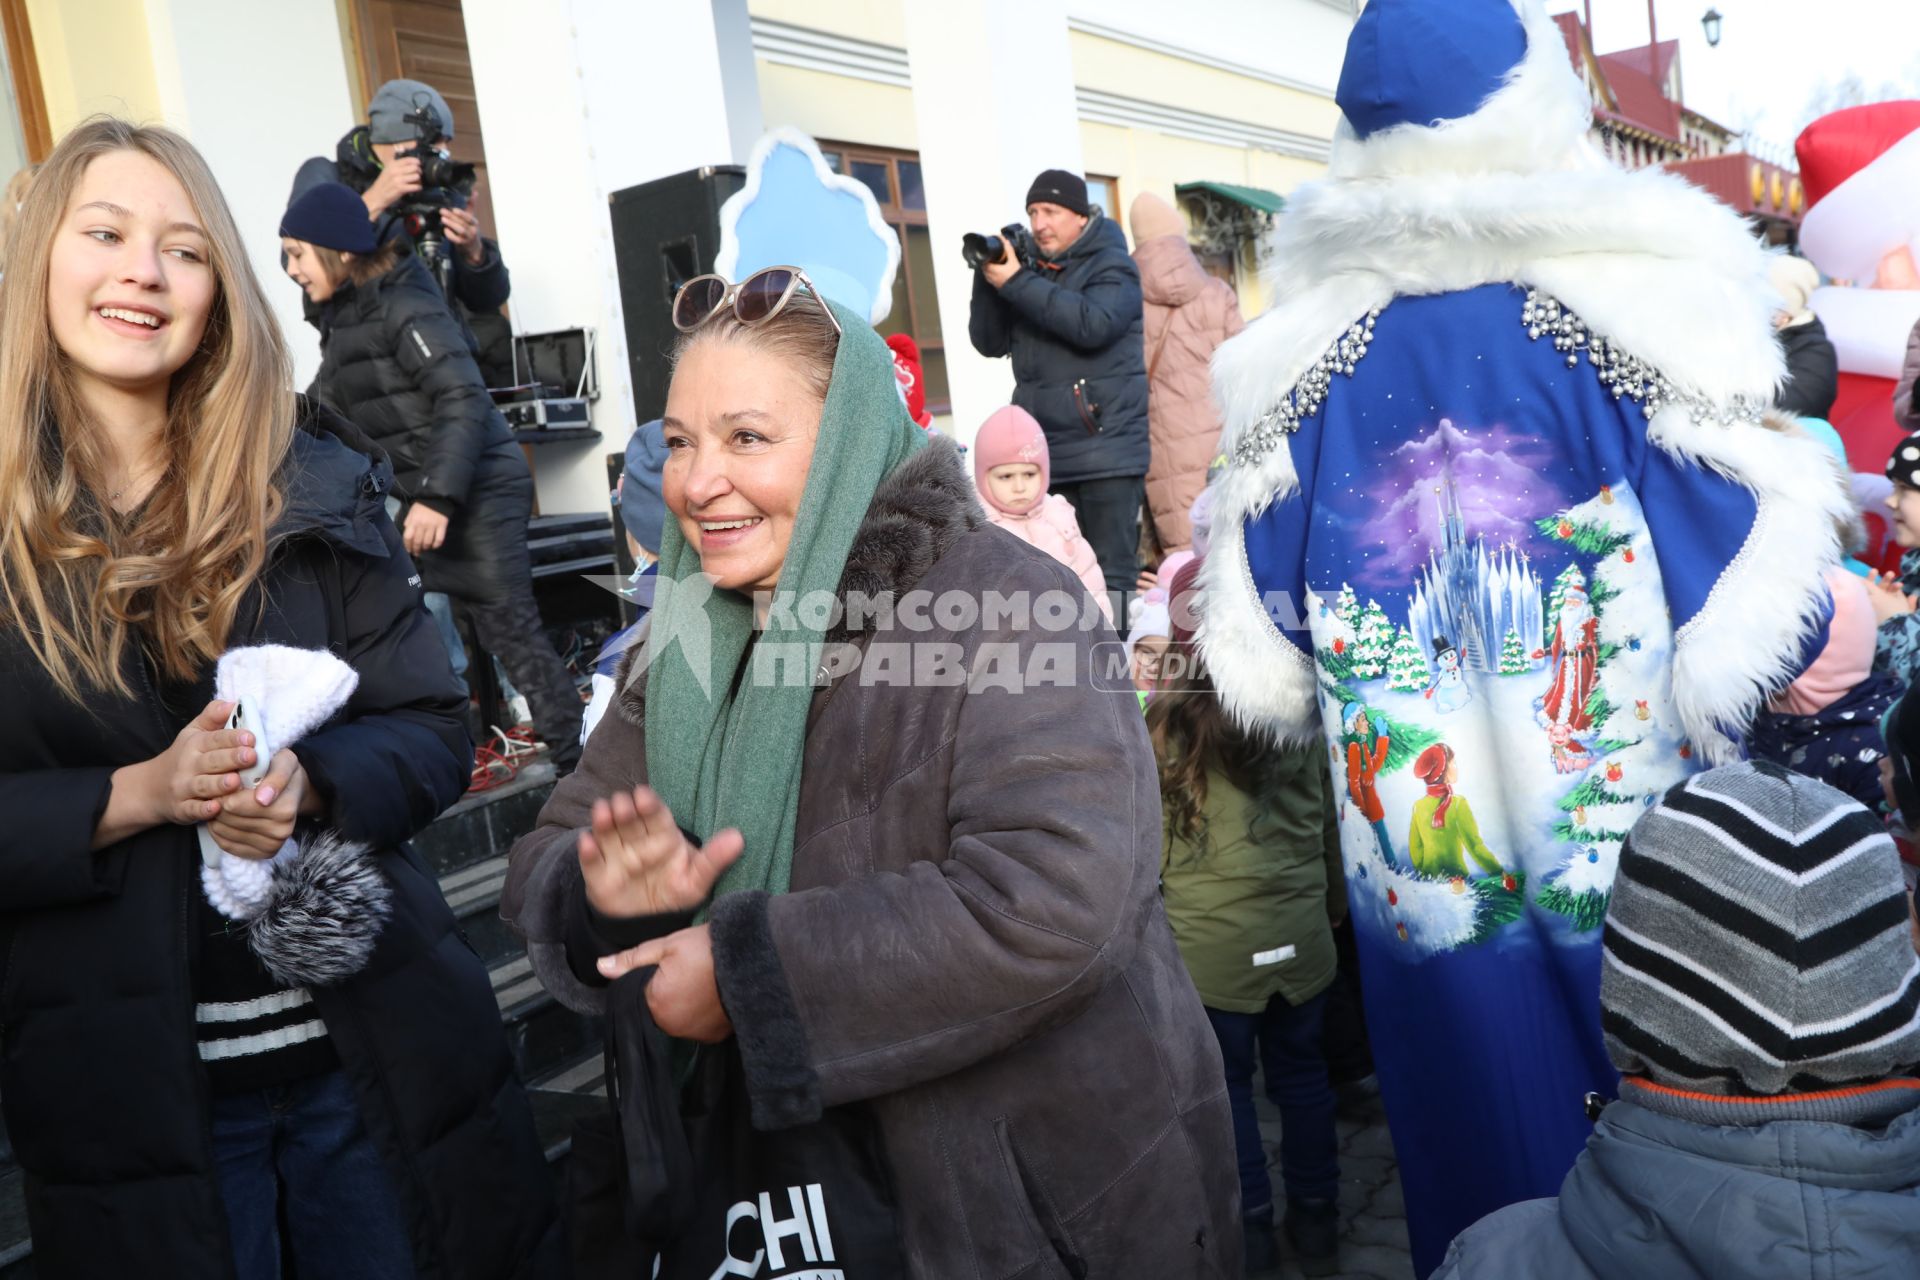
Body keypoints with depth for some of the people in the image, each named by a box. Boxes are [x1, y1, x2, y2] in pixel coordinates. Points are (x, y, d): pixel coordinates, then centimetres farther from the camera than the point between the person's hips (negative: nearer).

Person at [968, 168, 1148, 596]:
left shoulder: (1112, 267, -1)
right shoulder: (1032, 272, 15)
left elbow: (1092, 324, -21)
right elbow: (990, 344, 10)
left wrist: (1015, 283, -19)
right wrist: (989, 280, -5)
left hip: (1107, 446, -6)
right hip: (1046, 453, 6)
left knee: (1111, 574, -5)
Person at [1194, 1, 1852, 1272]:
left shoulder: (1303, 357, -5)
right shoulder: (1644, 307, -12)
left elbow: (1267, 659, 0)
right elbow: (1766, 618, -12)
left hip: (1424, 890, 2)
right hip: (1642, 877, -2)